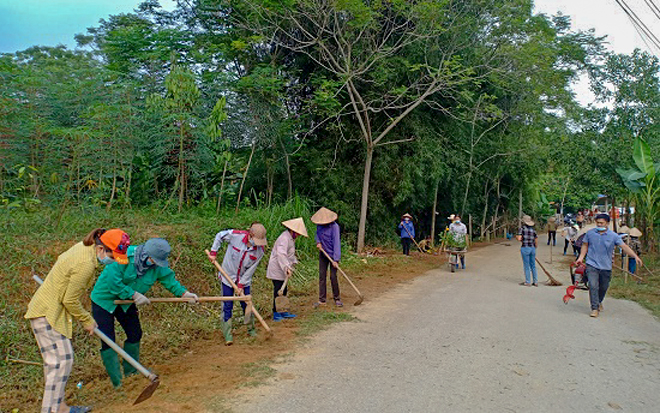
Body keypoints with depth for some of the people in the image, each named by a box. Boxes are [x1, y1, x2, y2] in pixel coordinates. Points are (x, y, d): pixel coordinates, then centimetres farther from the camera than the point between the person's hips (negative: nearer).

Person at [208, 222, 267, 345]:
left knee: (246, 305, 8)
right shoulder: (235, 235, -25)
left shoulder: (260, 250, -19)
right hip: (228, 276, -1)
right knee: (227, 306, 0)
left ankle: (251, 330, 26)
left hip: (244, 280, 2)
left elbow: (251, 270, -12)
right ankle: (227, 335, 9)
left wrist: (241, 285, -12)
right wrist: (213, 252, -6)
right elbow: (219, 236, -4)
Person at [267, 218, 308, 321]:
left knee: (284, 291, 15)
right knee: (278, 291, -6)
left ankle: (283, 312, 24)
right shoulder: (284, 238, -20)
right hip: (277, 270, -10)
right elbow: (281, 254, -33)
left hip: (282, 270, 10)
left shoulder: (290, 238, 13)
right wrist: (287, 267, -37)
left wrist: (293, 262, 16)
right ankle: (276, 313, 2)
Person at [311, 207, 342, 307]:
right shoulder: (319, 224, -2)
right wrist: (318, 242, -4)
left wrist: (335, 259, -30)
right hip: (323, 253, 6)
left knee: (333, 277, -4)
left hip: (333, 254, -6)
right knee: (322, 276, 6)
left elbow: (336, 242, -25)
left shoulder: (334, 226, -22)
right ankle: (322, 300, 13)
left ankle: (337, 299, 14)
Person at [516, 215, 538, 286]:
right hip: (532, 248, 5)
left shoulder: (522, 228, -7)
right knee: (533, 266, 13)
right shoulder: (533, 230, 8)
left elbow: (519, 238, -17)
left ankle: (527, 282, 8)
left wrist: (516, 237, 6)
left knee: (526, 266, 2)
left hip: (525, 248, -5)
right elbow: (536, 242, 10)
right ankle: (535, 282, 17)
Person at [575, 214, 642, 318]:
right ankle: (595, 308, -6)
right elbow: (585, 245, 11)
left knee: (603, 288, 15)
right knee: (593, 286, -12)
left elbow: (624, 246, -8)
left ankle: (599, 302, 43)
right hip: (592, 265, -1)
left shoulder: (613, 236, -3)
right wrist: (581, 257, 1)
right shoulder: (590, 233, 1)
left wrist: (635, 256, -19)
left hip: (606, 266, 1)